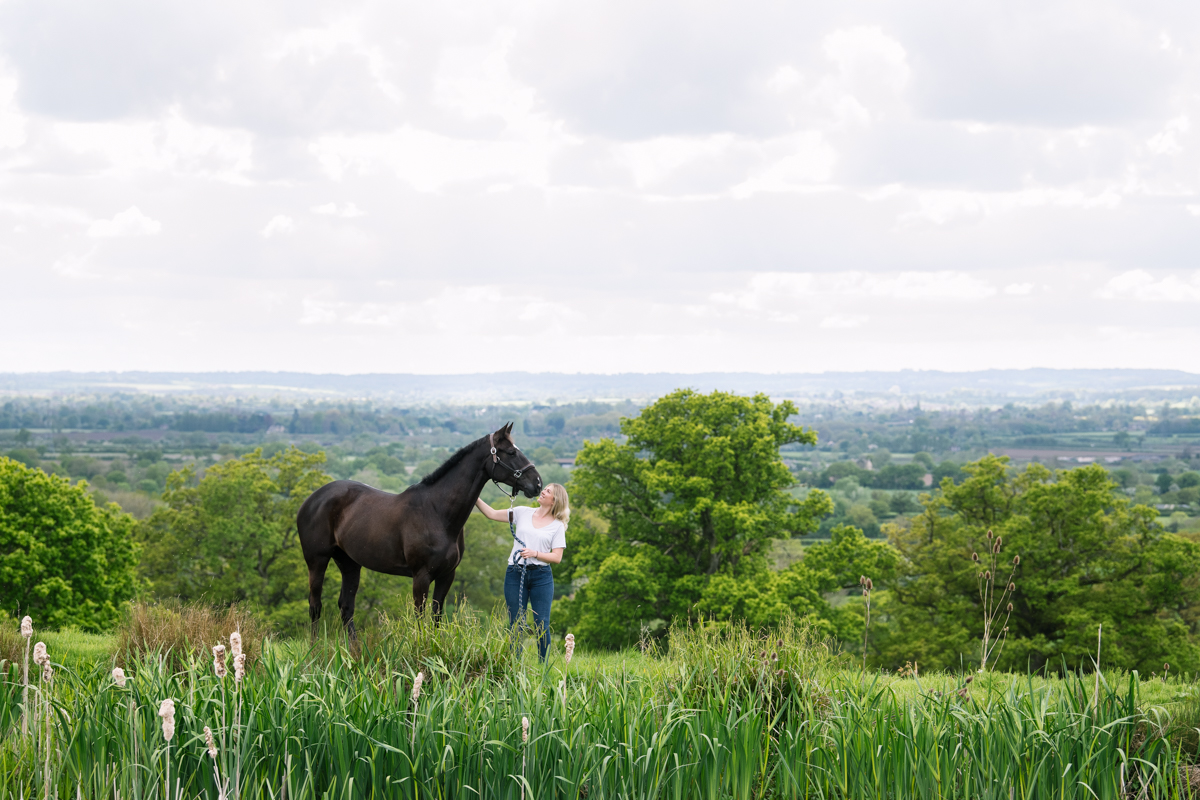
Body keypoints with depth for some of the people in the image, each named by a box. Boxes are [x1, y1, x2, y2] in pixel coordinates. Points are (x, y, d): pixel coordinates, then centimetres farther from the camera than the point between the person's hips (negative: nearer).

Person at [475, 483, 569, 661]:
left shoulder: (557, 526, 4)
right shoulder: (523, 513, 10)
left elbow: (557, 557, -3)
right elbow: (492, 514, 12)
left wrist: (534, 553, -16)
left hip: (541, 576, -2)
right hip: (515, 574, 2)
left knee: (542, 625, -4)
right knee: (516, 624, 3)